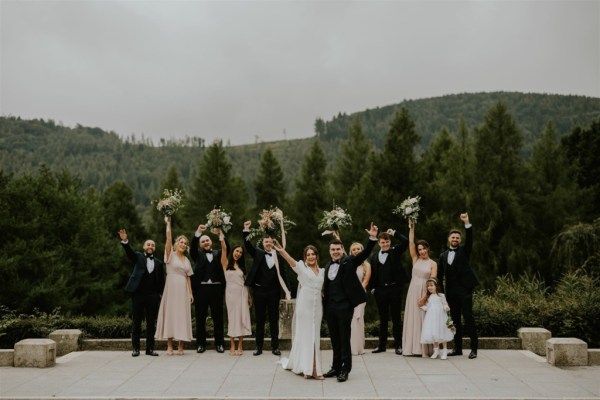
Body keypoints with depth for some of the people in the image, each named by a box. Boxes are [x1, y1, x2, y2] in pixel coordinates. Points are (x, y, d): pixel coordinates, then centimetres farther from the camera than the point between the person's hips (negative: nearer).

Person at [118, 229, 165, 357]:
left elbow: (161, 280, 11)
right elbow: (129, 252, -13)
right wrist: (125, 241, -32)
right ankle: (135, 348, 11)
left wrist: (160, 294, 0)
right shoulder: (138, 257, 8)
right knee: (136, 322, 4)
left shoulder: (159, 263, 12)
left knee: (151, 323, 4)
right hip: (138, 294, -2)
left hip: (153, 296, 2)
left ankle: (150, 348, 11)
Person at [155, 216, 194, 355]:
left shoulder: (186, 260, 15)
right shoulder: (170, 255, 1)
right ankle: (169, 346, 3)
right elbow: (168, 238, -13)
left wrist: (190, 293, 9)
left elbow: (188, 277, 14)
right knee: (170, 314, -2)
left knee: (182, 316, 2)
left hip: (183, 290, 4)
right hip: (171, 288, -4)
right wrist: (168, 223, -15)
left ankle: (180, 346, 6)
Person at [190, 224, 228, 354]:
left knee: (218, 316, 4)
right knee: (200, 317, 4)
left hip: (216, 288, 0)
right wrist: (197, 232, -21)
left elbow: (227, 248, -3)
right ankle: (201, 343, 11)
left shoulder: (218, 253, 14)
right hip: (201, 288, 0)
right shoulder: (198, 254, 12)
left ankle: (219, 343, 10)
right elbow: (192, 247, -6)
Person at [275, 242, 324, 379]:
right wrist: (282, 251, -41)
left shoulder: (322, 271, 12)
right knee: (303, 335, 3)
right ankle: (305, 368, 12)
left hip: (317, 307, 4)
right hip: (304, 306, -4)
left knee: (314, 337, 7)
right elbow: (291, 260, -21)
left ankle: (313, 368, 13)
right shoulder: (301, 267, -2)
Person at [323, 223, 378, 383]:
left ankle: (345, 370, 7)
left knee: (344, 339, 0)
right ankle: (336, 367, 25)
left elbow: (365, 253, -17)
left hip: (344, 306, -6)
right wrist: (324, 305, 11)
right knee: (334, 339, 14)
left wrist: (372, 238, -30)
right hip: (330, 307, 6)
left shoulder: (349, 261, -4)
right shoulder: (328, 266, 12)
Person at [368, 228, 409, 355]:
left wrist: (394, 233, -5)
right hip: (380, 290, 3)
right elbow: (373, 273, 10)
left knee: (396, 318, 4)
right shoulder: (374, 256, 8)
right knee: (383, 318, 11)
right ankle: (382, 345, 18)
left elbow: (405, 242, -13)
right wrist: (372, 287, 2)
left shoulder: (395, 252, 2)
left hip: (394, 289, -3)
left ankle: (398, 345, 10)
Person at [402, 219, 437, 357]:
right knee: (412, 318, 2)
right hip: (413, 292, 2)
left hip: (425, 293, -2)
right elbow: (410, 242, -1)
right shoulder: (415, 259, 7)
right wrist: (411, 227, -7)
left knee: (424, 319, 0)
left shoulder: (433, 264, 1)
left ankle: (424, 349, 4)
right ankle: (412, 348, 5)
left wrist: (425, 296, -15)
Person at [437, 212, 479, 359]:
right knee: (455, 319, 8)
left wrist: (466, 222, -23)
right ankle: (457, 348, 14)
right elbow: (440, 275, 14)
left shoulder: (464, 251, 6)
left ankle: (474, 348, -3)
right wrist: (442, 291, 8)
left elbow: (470, 238, -12)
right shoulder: (443, 255, 14)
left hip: (464, 289, -4)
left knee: (468, 317, -7)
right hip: (451, 291, 4)